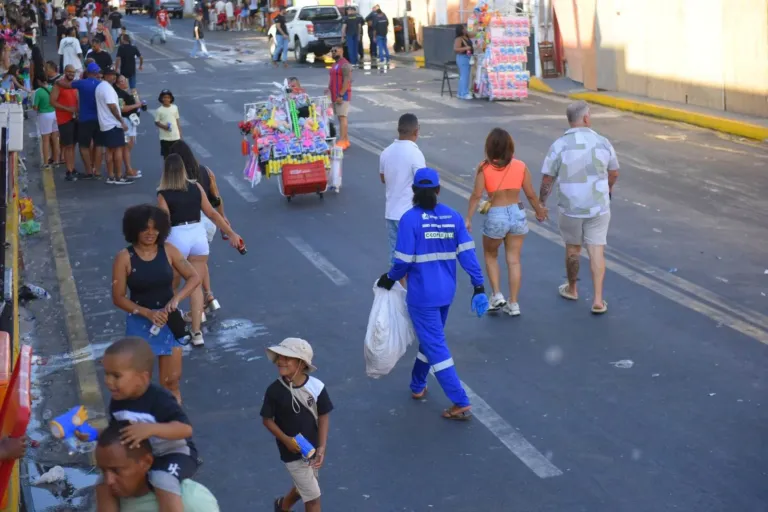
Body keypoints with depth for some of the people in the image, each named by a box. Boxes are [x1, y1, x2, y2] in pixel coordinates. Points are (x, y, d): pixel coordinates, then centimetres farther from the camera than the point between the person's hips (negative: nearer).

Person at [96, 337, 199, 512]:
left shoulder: (159, 399, -25)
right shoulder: (117, 401, -3)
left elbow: (186, 429, -34)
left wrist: (150, 429, -45)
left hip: (172, 454, -7)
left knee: (163, 481, -36)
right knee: (104, 484, -6)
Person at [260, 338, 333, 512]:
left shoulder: (316, 386, -14)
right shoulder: (275, 390, -17)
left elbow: (323, 417, -6)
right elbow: (267, 419, -7)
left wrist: (321, 448, -13)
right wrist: (286, 440, -20)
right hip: (292, 452, -3)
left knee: (304, 487, 26)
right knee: (313, 496, 2)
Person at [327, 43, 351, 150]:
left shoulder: (345, 64, -13)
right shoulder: (335, 64, 19)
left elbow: (347, 81, -20)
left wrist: (341, 95, -23)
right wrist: (329, 89, 17)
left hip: (342, 96, -10)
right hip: (335, 96, 10)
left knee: (342, 117, -12)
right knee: (342, 118, 11)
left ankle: (341, 141, -16)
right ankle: (346, 140, 15)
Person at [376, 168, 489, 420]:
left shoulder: (410, 219, -14)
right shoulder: (453, 216, 0)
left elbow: (404, 261, -16)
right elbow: (467, 253, -2)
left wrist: (389, 279, 2)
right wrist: (479, 286, 2)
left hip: (422, 294, -5)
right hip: (446, 292, 6)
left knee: (435, 346, -1)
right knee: (431, 338, 23)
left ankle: (461, 404, -2)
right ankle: (417, 386, 40)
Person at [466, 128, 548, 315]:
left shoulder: (484, 168, -9)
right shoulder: (520, 166, -2)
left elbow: (476, 195, -14)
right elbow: (531, 194, 3)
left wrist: (468, 219, -6)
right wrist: (539, 210, 20)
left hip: (495, 216, -2)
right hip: (517, 214, 2)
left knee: (490, 255, 22)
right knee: (514, 260, 11)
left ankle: (497, 295, 13)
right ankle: (513, 304, 14)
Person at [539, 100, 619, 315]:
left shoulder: (560, 145, -11)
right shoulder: (602, 142, -4)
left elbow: (547, 179, -8)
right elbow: (614, 173, 8)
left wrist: (540, 204, 6)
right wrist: (608, 189, 29)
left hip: (570, 207, -1)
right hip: (598, 206, 1)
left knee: (572, 248, 18)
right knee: (597, 250, 4)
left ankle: (572, 289, 36)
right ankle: (598, 300, 1)